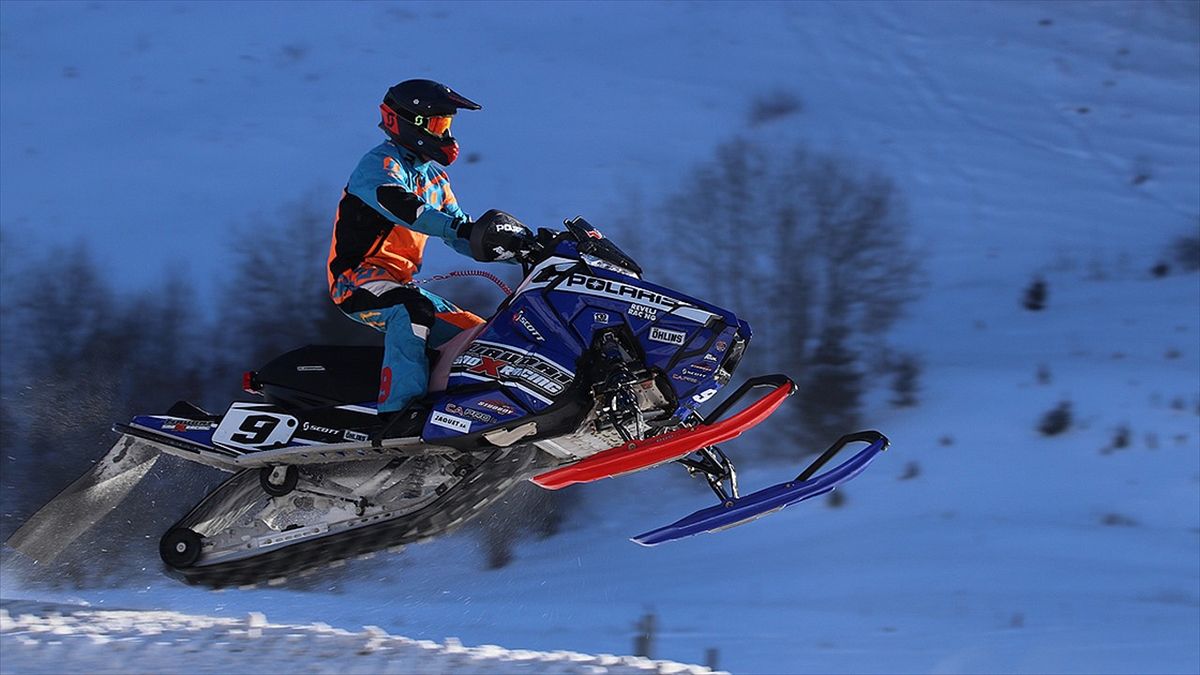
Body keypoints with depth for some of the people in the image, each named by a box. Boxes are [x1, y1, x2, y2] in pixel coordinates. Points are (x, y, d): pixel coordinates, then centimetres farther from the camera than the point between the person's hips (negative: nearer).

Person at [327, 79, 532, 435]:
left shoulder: (434, 178, 19)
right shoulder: (379, 164, -9)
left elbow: (466, 241, 18)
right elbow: (396, 203, -32)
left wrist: (519, 248, 0)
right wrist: (463, 228, -42)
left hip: (401, 284, 9)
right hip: (357, 281, -9)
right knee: (412, 310, -38)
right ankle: (397, 411, -46)